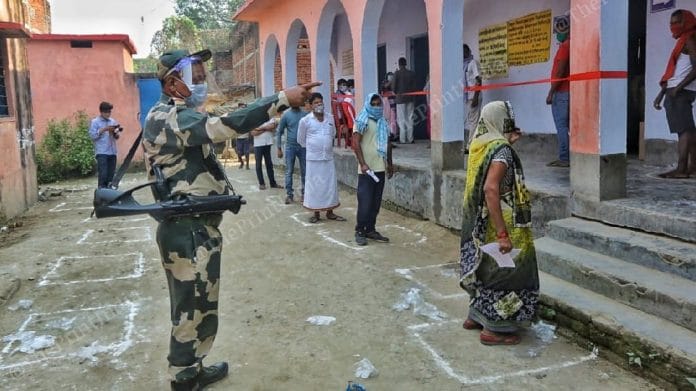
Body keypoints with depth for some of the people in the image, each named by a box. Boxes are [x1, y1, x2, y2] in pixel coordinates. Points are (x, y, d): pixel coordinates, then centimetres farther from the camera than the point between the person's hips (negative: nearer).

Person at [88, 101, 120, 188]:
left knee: (111, 174, 4)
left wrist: (115, 133, -4)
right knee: (103, 174, -10)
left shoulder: (113, 121, 16)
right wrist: (103, 129, -14)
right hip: (101, 152, -5)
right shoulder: (94, 122, 3)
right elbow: (92, 136, -8)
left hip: (112, 152, 5)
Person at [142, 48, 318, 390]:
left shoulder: (163, 116, 18)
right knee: (193, 310, 0)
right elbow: (226, 125, -33)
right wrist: (283, 98, -34)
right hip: (191, 230, -11)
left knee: (194, 307, 21)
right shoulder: (175, 117, -17)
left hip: (187, 226, 11)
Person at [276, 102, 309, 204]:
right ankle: (289, 194, 10)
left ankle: (305, 193, 17)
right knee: (289, 171, 2)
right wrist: (279, 148, -2)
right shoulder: (286, 115, -3)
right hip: (290, 146, -1)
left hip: (303, 147, 1)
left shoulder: (305, 114, 0)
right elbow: (279, 132, 1)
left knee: (304, 171, 6)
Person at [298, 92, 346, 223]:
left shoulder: (330, 119, 6)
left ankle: (330, 212, 17)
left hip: (328, 157, 4)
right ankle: (316, 213, 12)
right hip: (313, 158, -3)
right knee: (314, 185, 2)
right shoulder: (305, 120, -5)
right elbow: (301, 139, 6)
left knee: (330, 184, 6)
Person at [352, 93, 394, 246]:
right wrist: (362, 164, -18)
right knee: (365, 202, -4)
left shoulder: (383, 122, 14)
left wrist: (390, 164, 19)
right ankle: (359, 231, 7)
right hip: (366, 169, -6)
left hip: (380, 168, 6)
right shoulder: (362, 121, -6)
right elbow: (356, 144, -11)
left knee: (376, 202, 9)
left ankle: (370, 229, 19)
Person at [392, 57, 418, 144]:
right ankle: (410, 138, 9)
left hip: (400, 98, -3)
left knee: (401, 119, 2)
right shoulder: (412, 73, 2)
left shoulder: (397, 73, -8)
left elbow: (393, 86, -7)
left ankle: (403, 139, 1)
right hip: (410, 98, 3)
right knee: (410, 118, 8)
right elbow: (414, 86, 2)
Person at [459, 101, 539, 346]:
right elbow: (491, 189, -30)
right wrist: (503, 234, -30)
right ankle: (494, 329, 12)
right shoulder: (500, 149, -20)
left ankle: (476, 316, 33)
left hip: (478, 223, 9)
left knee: (485, 268, 21)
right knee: (503, 271, 3)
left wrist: (507, 143, 15)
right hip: (496, 223, -9)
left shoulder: (479, 144, 5)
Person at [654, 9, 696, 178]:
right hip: (676, 92, 10)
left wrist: (678, 88, -22)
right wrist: (661, 94, 21)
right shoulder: (682, 42, 23)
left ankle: (681, 169, -18)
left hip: (681, 92, -10)